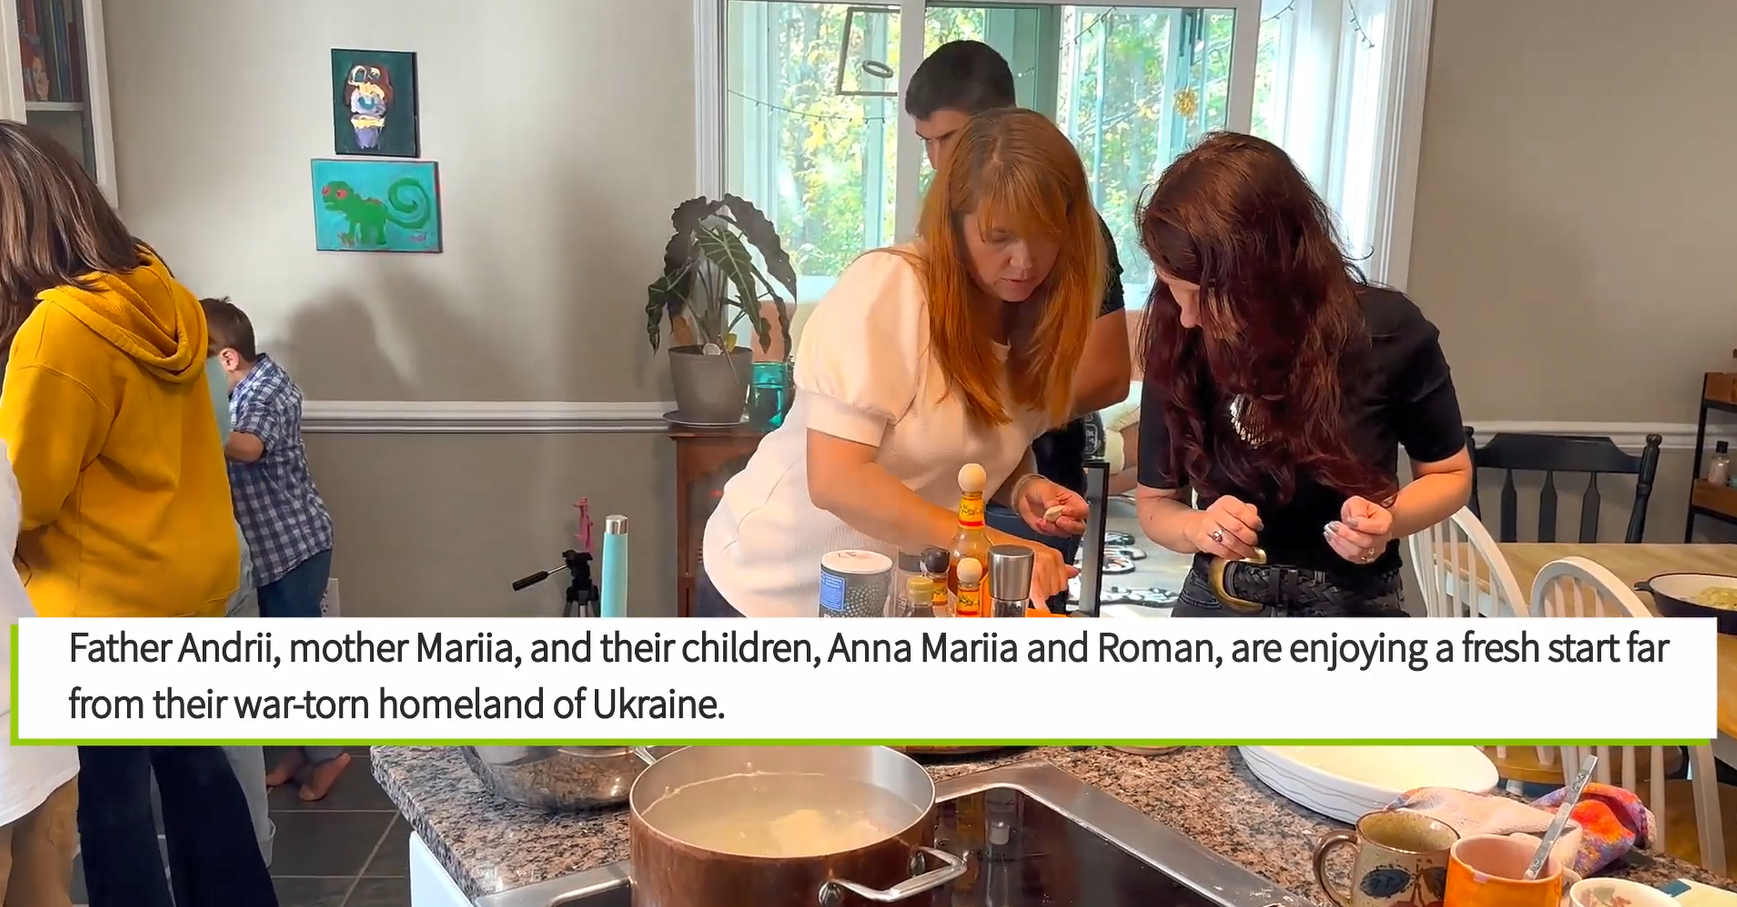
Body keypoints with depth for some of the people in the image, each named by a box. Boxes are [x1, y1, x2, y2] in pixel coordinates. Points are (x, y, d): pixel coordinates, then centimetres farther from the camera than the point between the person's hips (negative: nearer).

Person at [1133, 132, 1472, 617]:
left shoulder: (1388, 331, -18)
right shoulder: (1179, 346, -13)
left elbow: (1449, 474, -1)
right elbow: (1154, 502, -1)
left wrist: (1390, 520, -22)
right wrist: (1198, 527, -24)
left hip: (1354, 608, -1)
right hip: (1218, 604, 2)